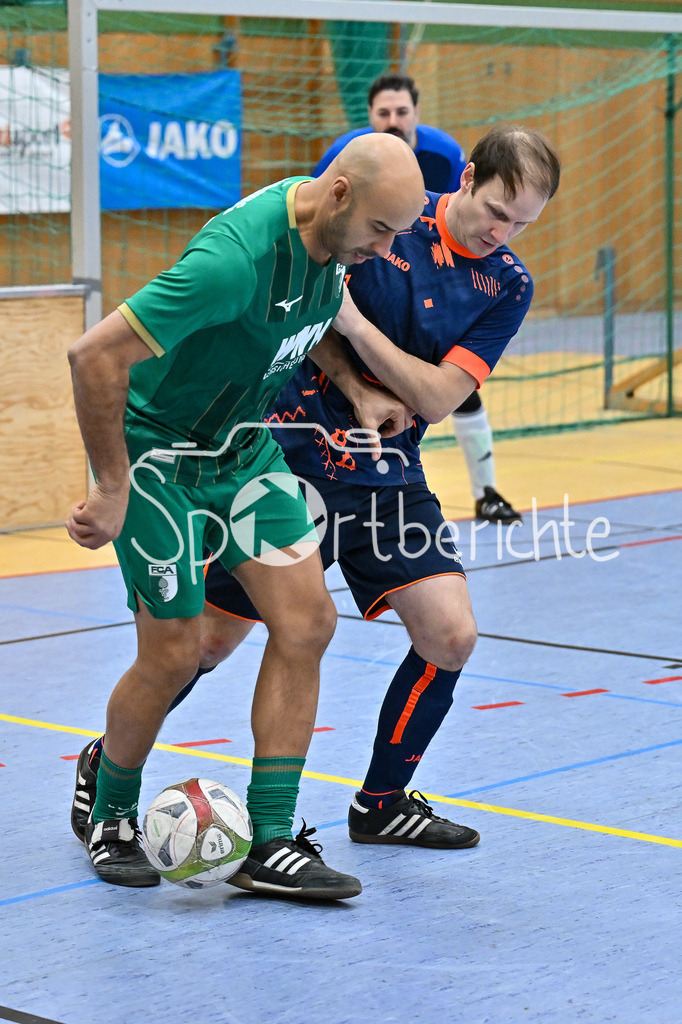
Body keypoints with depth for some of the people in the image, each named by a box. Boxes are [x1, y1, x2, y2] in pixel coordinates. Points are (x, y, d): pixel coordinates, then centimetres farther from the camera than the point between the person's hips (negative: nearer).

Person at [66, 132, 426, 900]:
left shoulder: (335, 235, -7)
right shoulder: (237, 257, -34)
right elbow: (96, 354, -32)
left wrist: (358, 393, 2)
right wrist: (112, 488, -24)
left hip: (243, 444, 8)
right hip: (155, 451, -8)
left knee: (306, 621, -5)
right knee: (174, 654, -5)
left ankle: (269, 843, 1)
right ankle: (106, 804, 25)